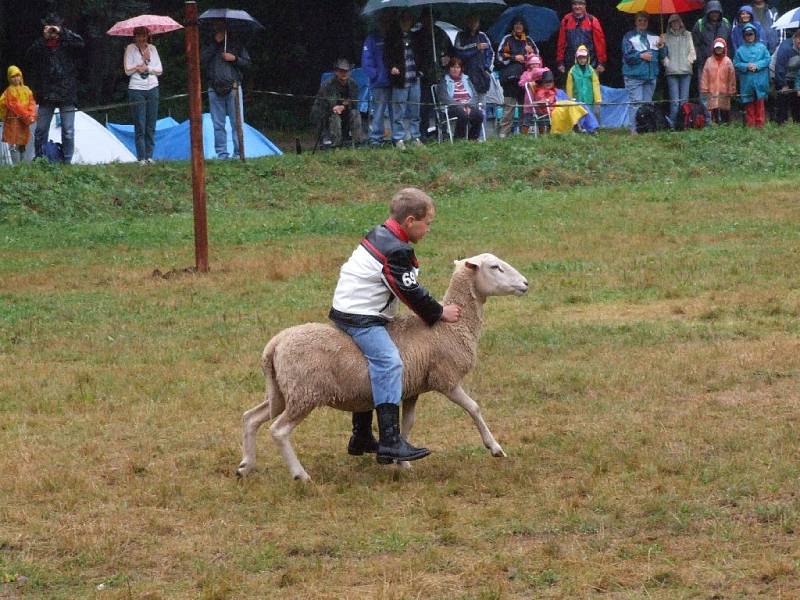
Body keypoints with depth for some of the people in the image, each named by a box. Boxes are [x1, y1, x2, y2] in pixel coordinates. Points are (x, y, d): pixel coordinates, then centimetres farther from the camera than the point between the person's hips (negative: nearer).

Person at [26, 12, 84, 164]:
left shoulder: (67, 44, 3)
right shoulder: (40, 46, 7)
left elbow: (79, 42, -17)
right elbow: (30, 58, -10)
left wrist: (62, 32, -16)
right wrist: (44, 38, -14)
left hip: (66, 94, -2)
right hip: (46, 95, 2)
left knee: (68, 131, -2)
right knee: (40, 130, 4)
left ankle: (67, 161, 5)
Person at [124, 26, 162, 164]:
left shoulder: (152, 48, 11)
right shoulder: (131, 48, 2)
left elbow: (160, 70, 8)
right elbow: (128, 70, -7)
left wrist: (147, 68, -8)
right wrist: (143, 59, -10)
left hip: (152, 88, 3)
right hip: (136, 89, -3)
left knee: (151, 126, 2)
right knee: (140, 126, -6)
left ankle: (149, 156, 6)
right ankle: (141, 158, -5)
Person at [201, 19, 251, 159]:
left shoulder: (236, 44, 14)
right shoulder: (209, 45, 15)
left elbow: (247, 62, 12)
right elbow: (202, 60, -3)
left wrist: (234, 58, -7)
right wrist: (215, 43, -5)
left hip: (233, 87, -1)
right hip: (215, 89, 1)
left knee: (237, 122, -7)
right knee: (218, 124, 0)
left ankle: (238, 152, -5)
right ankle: (221, 153, 3)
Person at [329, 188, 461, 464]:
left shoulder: (378, 235, 16)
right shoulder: (397, 251, -16)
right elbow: (411, 293, -13)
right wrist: (439, 314, 2)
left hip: (347, 309, 11)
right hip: (362, 317, -11)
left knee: (373, 367, 21)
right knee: (388, 364, -24)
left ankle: (361, 437, 31)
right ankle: (390, 442, -35)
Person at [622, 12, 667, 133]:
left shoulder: (653, 37, 16)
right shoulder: (629, 37, 3)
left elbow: (663, 56, 14)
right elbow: (627, 55, -5)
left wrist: (661, 47, -6)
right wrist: (641, 56, -16)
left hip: (651, 76, 5)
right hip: (634, 75, -5)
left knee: (648, 102, 7)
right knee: (636, 102, -12)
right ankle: (634, 128, -11)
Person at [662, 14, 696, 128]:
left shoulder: (687, 35, 16)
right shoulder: (666, 37, 11)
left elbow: (692, 51, 16)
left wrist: (690, 60, 2)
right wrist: (666, 62, -8)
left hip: (685, 71, 2)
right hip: (672, 71, -2)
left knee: (684, 100, -2)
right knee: (674, 100, -10)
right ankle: (673, 124, -10)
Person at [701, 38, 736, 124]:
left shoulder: (728, 61, 4)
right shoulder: (709, 61, 6)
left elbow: (732, 78, 5)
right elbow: (705, 76, 6)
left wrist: (731, 91, 2)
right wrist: (704, 90, 1)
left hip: (724, 92, 0)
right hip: (712, 92, 0)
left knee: (725, 112, 1)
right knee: (714, 110, -3)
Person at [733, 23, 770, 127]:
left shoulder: (762, 47, 7)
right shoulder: (741, 50, 8)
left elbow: (767, 60, 0)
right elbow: (736, 64, 4)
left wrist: (757, 65, -14)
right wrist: (746, 66, -12)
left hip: (760, 81, -1)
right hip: (746, 82, 1)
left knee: (759, 103, 0)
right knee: (749, 104, 3)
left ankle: (760, 124, 3)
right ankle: (750, 125, 7)